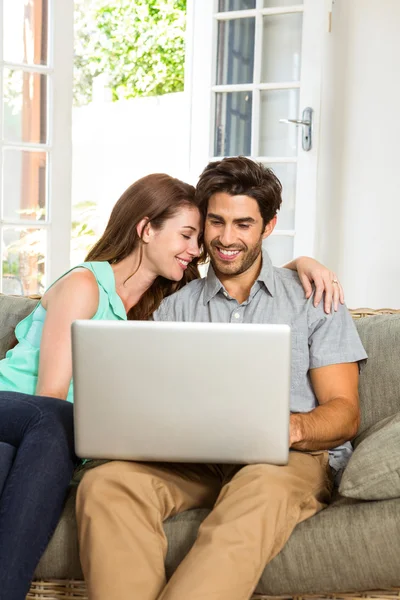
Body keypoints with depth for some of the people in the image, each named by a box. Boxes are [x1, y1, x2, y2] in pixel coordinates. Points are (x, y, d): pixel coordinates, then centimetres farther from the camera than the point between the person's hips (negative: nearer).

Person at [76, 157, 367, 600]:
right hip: (195, 460, 2)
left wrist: (292, 427, -20)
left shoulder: (312, 300, 12)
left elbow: (344, 414, 4)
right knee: (104, 483, -29)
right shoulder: (174, 308, 18)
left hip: (294, 458, -2)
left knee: (259, 486, -39)